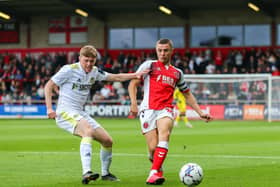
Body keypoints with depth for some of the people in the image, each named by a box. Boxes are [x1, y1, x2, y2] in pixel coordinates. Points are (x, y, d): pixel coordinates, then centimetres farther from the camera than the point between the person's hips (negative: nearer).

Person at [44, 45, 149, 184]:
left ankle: (105, 173, 27)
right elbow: (49, 86, -6)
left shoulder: (94, 72, 10)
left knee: (107, 140, 4)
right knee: (88, 130, -35)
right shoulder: (69, 70, -9)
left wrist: (136, 75, 5)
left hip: (80, 113, 8)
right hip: (65, 112, -8)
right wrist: (49, 108, -14)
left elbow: (115, 77, 18)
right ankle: (86, 173, -47)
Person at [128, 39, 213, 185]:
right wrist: (133, 103, -12)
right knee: (153, 147, -12)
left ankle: (154, 173, -37)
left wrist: (200, 113, 26)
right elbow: (133, 83, 4)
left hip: (166, 110, 2)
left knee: (164, 134, -30)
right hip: (148, 109, -2)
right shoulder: (149, 65, 11)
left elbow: (187, 94, 32)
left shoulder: (177, 73, 22)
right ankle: (158, 168, 21)